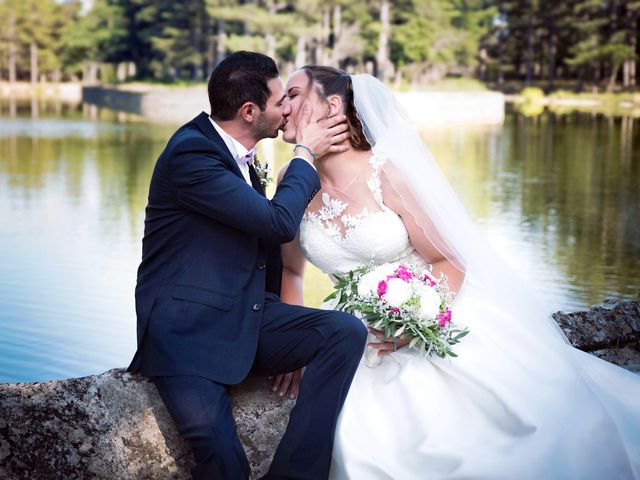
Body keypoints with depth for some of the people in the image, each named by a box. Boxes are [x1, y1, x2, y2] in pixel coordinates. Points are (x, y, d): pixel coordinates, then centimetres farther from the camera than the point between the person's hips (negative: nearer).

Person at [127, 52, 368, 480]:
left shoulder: (236, 154, 12)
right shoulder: (190, 153, -15)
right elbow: (279, 222, -17)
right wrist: (305, 154, -3)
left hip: (249, 319, 8)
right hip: (186, 332, -8)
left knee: (347, 331, -16)